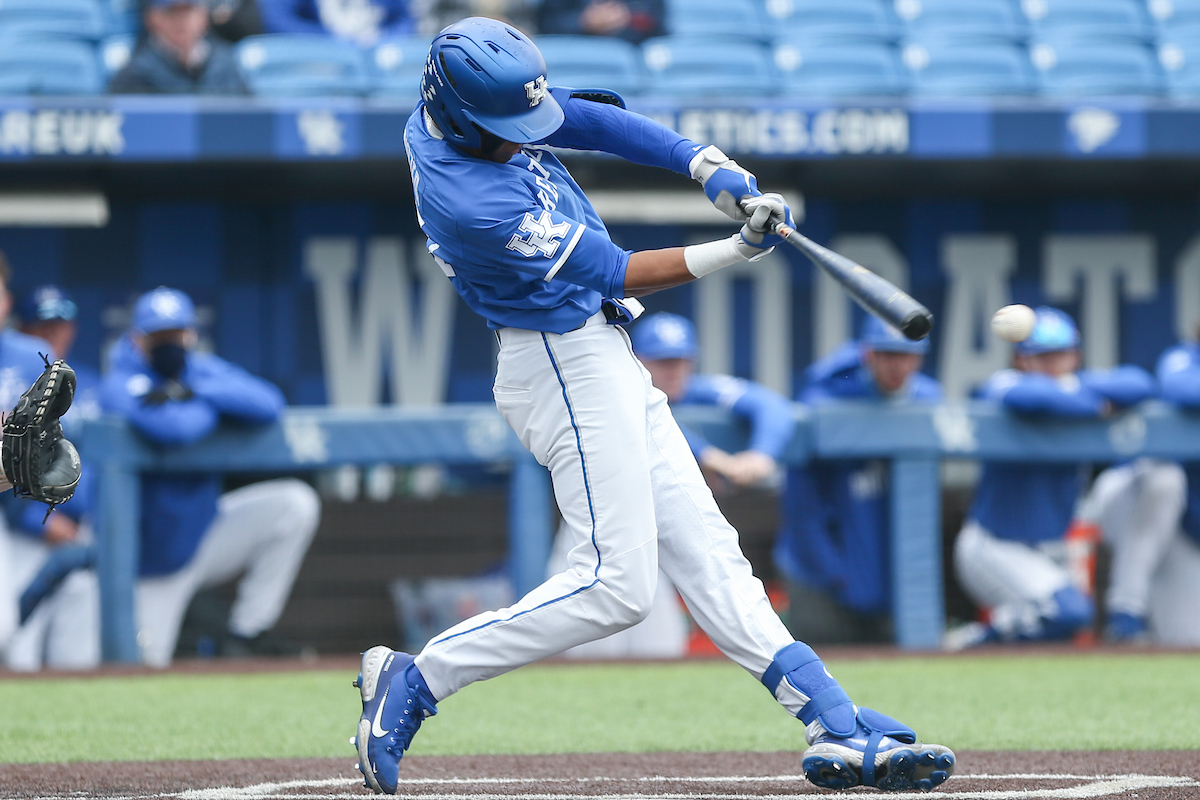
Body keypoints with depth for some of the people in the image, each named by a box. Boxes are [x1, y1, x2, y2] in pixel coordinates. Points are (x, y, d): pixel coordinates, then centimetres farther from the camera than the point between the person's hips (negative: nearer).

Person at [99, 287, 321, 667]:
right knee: (145, 665, -12)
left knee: (296, 504, -12)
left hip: (207, 530, 5)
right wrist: (218, 403, -16)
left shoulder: (204, 371, 1)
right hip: (154, 560, -5)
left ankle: (246, 635, -6)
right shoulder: (122, 386, -17)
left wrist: (195, 392, -25)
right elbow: (171, 429, -36)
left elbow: (269, 404, -16)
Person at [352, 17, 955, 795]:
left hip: (603, 360, 10)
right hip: (567, 368, -10)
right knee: (616, 584, -10)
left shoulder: (449, 110, -3)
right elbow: (615, 272, -19)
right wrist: (736, 251, -18)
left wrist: (713, 170, -14)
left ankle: (839, 730, 3)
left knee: (704, 550, 5)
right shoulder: (476, 203, -28)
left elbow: (596, 120, -3)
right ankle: (414, 680, -3)